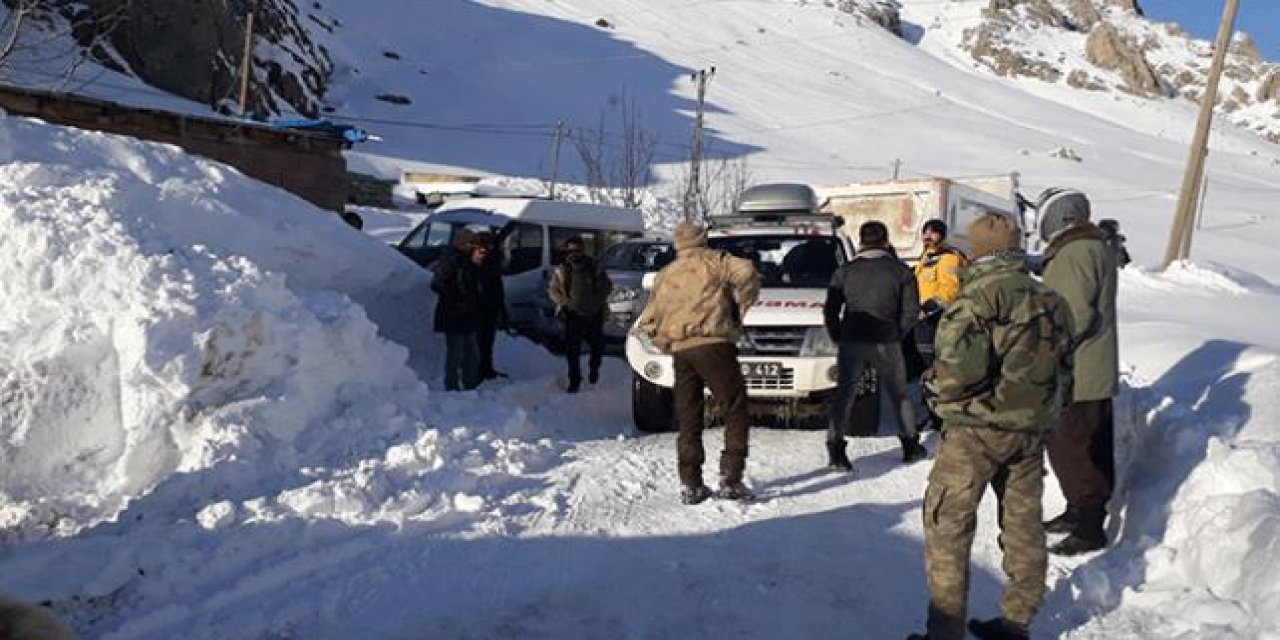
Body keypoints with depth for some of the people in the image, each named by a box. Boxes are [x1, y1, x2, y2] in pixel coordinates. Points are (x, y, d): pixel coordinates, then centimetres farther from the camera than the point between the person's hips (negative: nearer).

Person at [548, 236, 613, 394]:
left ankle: (594, 369, 38)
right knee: (572, 349, -2)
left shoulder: (594, 267, -3)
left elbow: (607, 286, 5)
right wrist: (564, 302, -12)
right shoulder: (561, 271, -1)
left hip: (594, 314, 0)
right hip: (573, 315, 0)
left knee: (597, 345, 10)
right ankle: (574, 379, 12)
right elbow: (552, 290, 5)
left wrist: (598, 300, -10)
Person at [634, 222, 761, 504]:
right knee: (735, 412, 1)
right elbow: (746, 272, -13)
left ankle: (690, 485, 10)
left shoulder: (665, 275, 20)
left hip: (680, 352, 5)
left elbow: (647, 323, 18)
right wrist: (740, 308, -1)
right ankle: (730, 480, -7)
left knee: (688, 420, 11)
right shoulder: (714, 261, 7)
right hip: (713, 345, -5)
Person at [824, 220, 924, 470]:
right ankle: (911, 445, 24)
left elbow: (830, 311, 1)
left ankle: (835, 450, -3)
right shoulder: (900, 271, 2)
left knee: (844, 394, 6)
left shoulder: (845, 271, 3)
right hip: (887, 343, 0)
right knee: (899, 394, 16)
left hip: (850, 342, 0)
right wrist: (897, 335, 12)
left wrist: (838, 338, 12)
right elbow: (912, 311, -1)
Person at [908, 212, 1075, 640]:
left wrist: (934, 387, -4)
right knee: (1023, 523, 15)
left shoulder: (979, 295, -14)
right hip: (1033, 429, 8)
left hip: (978, 427, -7)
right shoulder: (1050, 300, 10)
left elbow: (961, 369, -24)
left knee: (947, 524, 1)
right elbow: (1064, 369, 14)